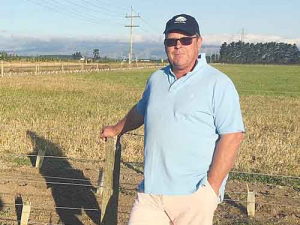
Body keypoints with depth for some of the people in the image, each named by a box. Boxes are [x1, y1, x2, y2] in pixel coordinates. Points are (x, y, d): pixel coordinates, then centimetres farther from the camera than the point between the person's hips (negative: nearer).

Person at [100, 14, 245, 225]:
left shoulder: (218, 83, -6)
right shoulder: (156, 79, 12)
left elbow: (232, 136, -12)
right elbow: (140, 111, 30)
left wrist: (211, 188, -16)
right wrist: (116, 130, 43)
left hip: (193, 195, -5)